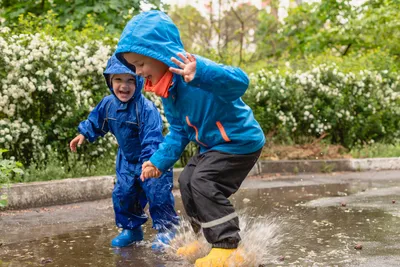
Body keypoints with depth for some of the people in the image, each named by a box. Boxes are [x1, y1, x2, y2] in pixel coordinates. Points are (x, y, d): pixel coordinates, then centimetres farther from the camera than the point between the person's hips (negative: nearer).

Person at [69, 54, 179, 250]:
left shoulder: (146, 108, -29)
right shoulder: (108, 104, -8)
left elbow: (152, 139, -34)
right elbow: (96, 121, 14)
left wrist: (150, 161, -43)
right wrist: (84, 134, 12)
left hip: (151, 161, -6)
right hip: (127, 161, 6)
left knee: (158, 195, -5)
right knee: (122, 195, 10)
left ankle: (166, 232, 12)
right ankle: (132, 230, 28)